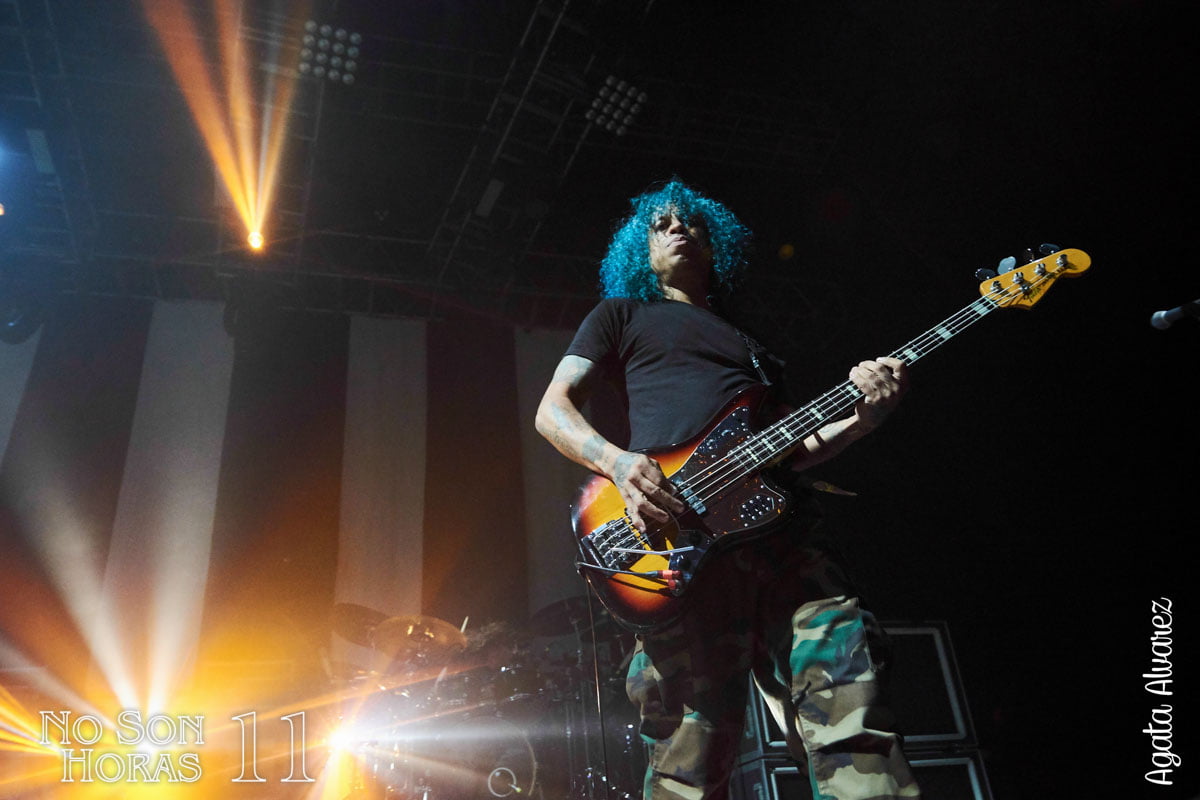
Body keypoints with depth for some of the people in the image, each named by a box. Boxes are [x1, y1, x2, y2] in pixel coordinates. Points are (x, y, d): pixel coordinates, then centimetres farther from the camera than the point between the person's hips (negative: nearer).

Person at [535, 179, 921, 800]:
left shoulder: (752, 346, 36)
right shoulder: (623, 316, 24)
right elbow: (553, 409, 10)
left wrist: (862, 418, 9)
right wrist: (617, 460, -11)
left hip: (784, 532, 4)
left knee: (853, 728, -11)